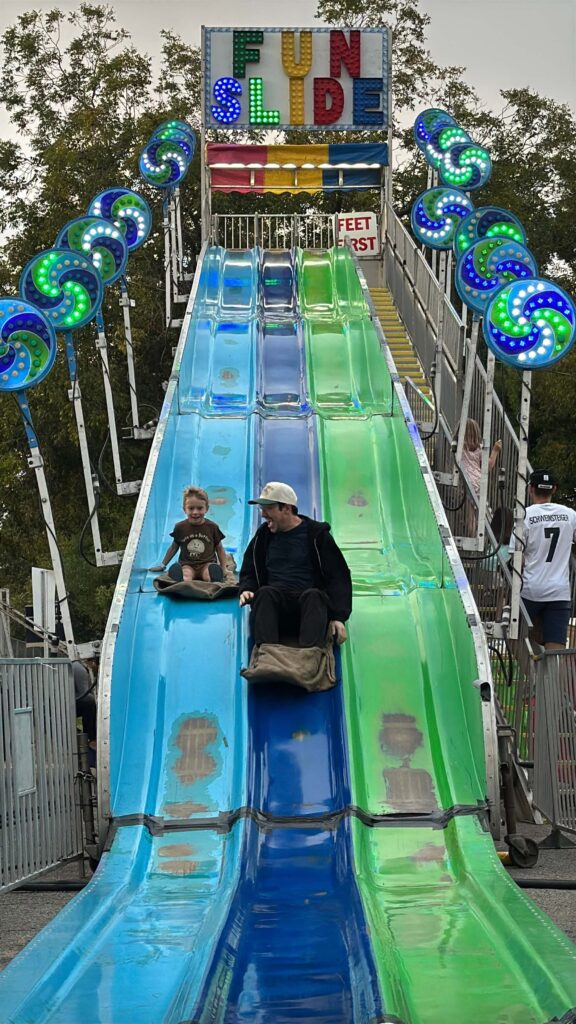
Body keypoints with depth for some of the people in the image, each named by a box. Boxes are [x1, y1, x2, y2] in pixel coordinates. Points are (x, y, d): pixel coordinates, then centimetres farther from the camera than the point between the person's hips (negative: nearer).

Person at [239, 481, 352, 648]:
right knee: (265, 593, -31)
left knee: (314, 595, -36)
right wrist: (246, 590, 1)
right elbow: (249, 571, 26)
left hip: (308, 602, -2)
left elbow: (338, 577, 4)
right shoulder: (263, 535, 18)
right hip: (273, 603, 2)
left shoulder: (316, 534, 6)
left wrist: (338, 617, -8)